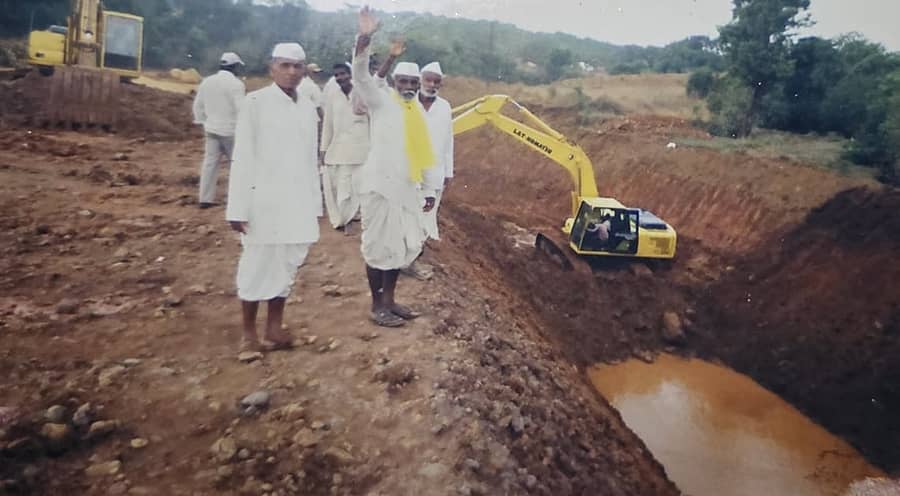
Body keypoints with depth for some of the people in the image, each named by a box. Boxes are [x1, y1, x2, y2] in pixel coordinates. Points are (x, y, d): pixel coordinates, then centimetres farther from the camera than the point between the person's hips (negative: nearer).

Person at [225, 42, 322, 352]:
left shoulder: (308, 108, 9)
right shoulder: (255, 102, -6)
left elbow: (311, 160, 12)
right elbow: (242, 157, -8)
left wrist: (315, 203, 11)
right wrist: (238, 207, -12)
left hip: (298, 202, 5)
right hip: (263, 200, -4)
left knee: (286, 267, 10)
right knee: (257, 267, 4)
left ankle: (274, 327, 22)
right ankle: (249, 332, 18)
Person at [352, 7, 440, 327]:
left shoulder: (418, 112, 14)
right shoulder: (381, 101, -3)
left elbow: (424, 154, 17)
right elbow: (361, 77, -22)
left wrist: (429, 190, 15)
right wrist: (364, 40, -38)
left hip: (406, 189, 7)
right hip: (381, 185, -7)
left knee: (402, 245, 12)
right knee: (378, 246, 0)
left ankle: (389, 300, 26)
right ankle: (377, 306, 11)